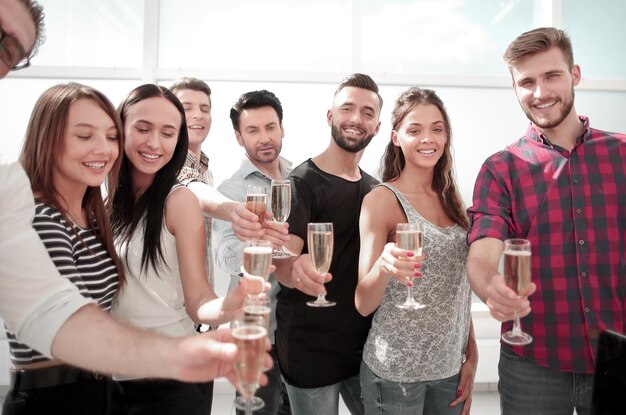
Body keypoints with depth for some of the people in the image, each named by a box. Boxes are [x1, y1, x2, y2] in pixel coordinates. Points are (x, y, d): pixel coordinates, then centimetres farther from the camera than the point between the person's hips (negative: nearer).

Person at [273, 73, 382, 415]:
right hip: (310, 348, -6)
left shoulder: (374, 188, 6)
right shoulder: (303, 182, -13)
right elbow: (283, 260, -24)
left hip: (364, 343, 6)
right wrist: (297, 269, -44)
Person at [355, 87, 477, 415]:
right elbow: (364, 305, -13)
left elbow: (458, 289, 12)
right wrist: (384, 265, -32)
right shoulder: (381, 200, -13)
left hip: (451, 367, 5)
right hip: (396, 371, -5)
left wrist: (471, 356, 7)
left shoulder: (450, 199, 4)